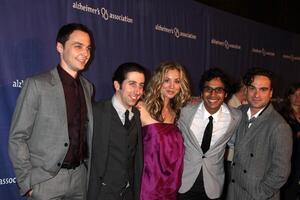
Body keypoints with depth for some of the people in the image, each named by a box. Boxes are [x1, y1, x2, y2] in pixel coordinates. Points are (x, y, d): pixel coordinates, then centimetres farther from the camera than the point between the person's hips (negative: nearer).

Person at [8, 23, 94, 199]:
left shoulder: (88, 87, 6)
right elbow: (17, 138, -9)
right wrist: (28, 183, -11)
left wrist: (90, 167, 8)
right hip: (47, 180, -4)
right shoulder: (37, 84, -10)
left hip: (80, 177, 5)